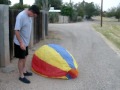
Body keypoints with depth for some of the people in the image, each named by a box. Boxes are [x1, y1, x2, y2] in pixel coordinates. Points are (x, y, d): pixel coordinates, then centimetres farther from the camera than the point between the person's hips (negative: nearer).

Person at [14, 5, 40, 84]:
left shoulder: (29, 16, 2)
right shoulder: (21, 16, -26)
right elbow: (16, 31, -26)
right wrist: (21, 43, -27)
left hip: (26, 42, 8)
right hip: (20, 43, -8)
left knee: (25, 57, 20)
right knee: (21, 59, 2)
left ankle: (24, 71, 37)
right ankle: (21, 76, 14)